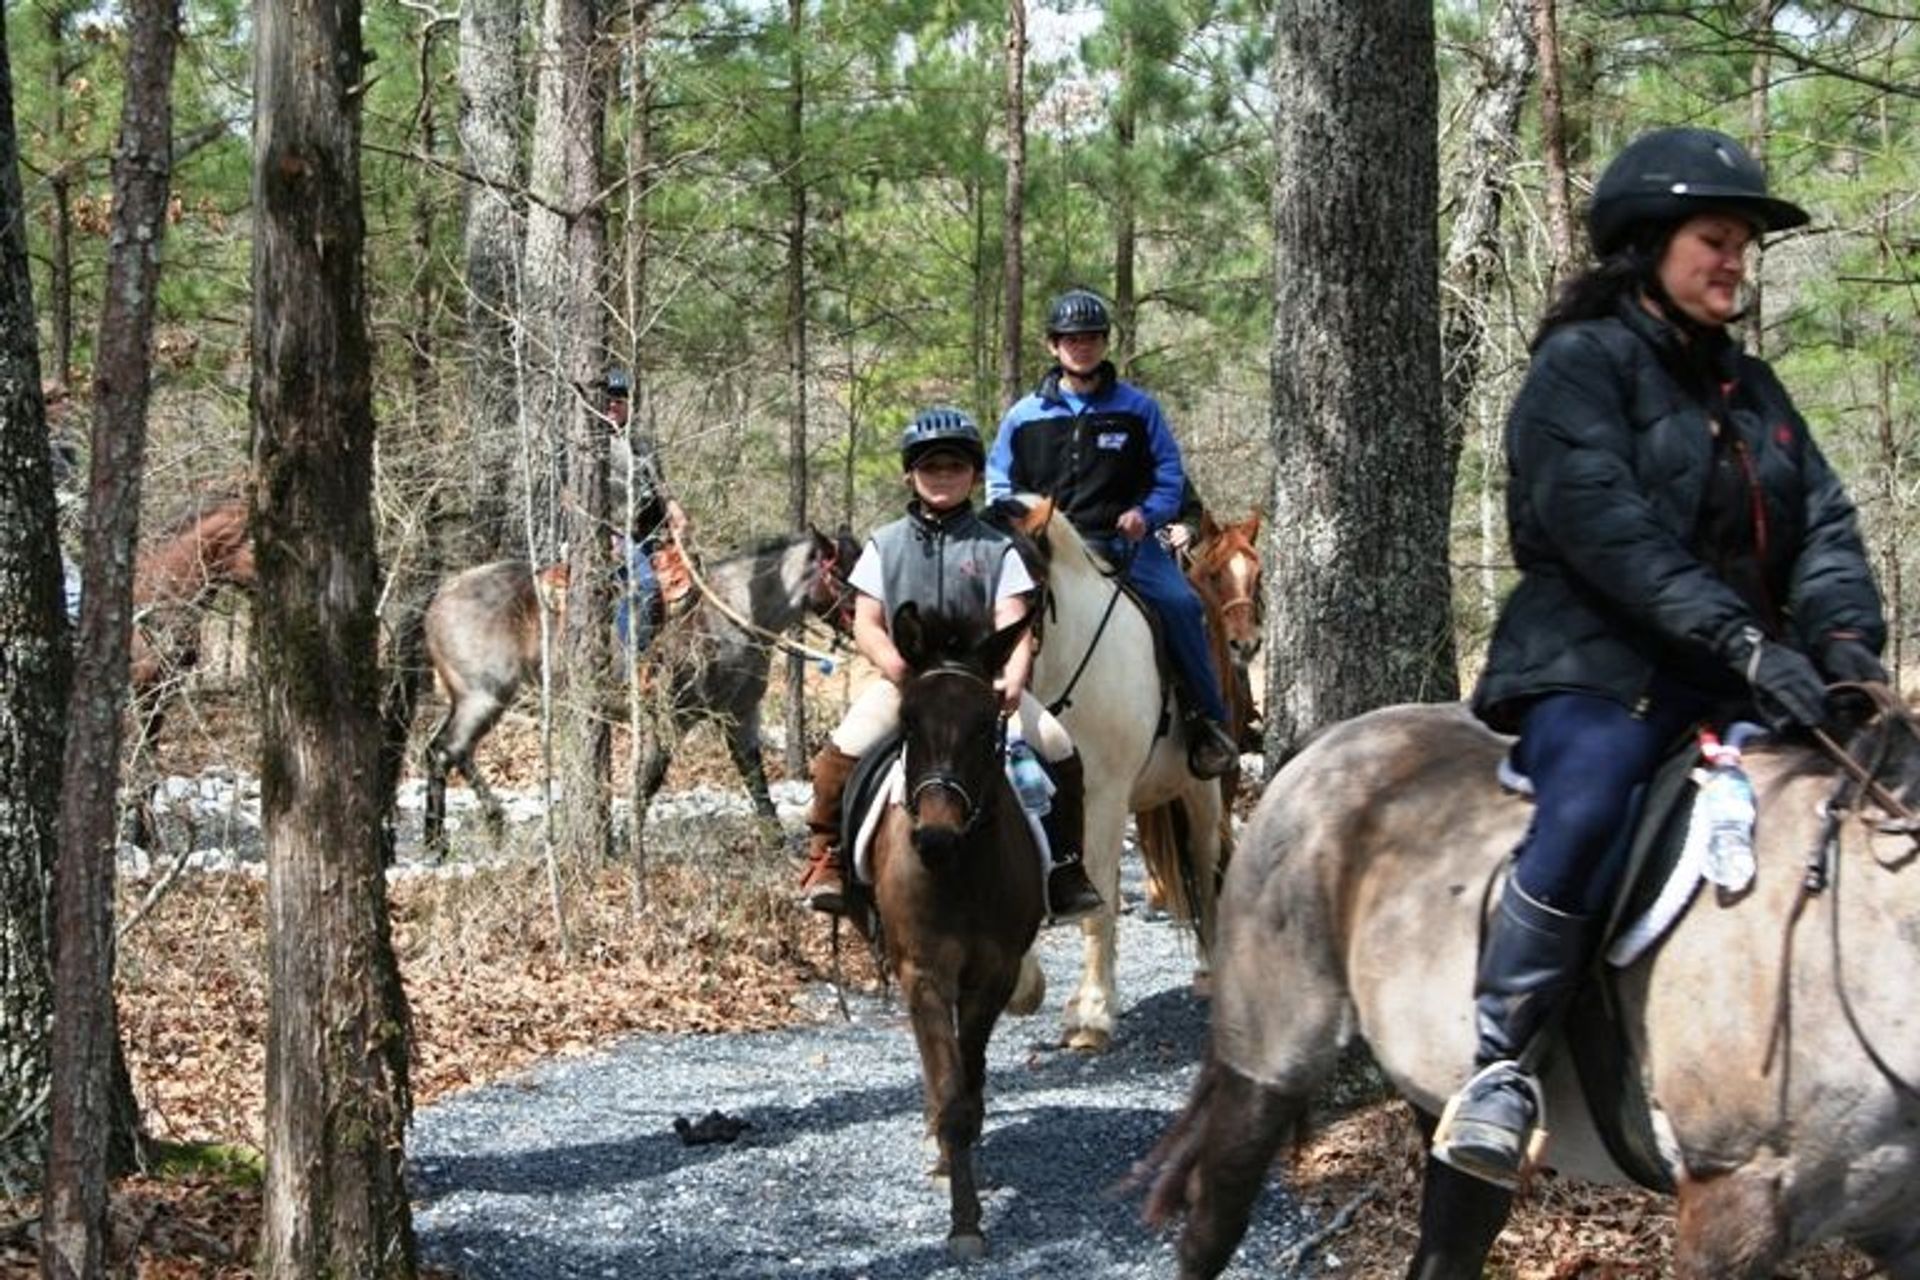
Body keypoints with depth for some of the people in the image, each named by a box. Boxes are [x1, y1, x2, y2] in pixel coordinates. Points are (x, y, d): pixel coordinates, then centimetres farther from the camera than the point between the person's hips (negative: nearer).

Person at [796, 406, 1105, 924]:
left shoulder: (996, 550, 8)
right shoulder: (885, 545, 11)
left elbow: (1012, 626, -2)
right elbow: (866, 623, 6)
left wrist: (1012, 681, -23)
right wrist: (893, 663, -17)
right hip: (903, 681, 0)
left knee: (1058, 748, -18)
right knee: (842, 752, -25)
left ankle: (1065, 868, -5)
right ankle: (826, 858, -7)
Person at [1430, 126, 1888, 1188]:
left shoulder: (1749, 388, 20)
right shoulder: (1582, 364, -2)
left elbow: (1822, 523, 11)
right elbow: (1610, 533, -16)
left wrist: (1842, 632, -11)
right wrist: (1742, 642, -24)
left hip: (1740, 674, 7)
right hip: (1600, 668, -7)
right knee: (1587, 806, -35)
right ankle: (1499, 1064, -30)